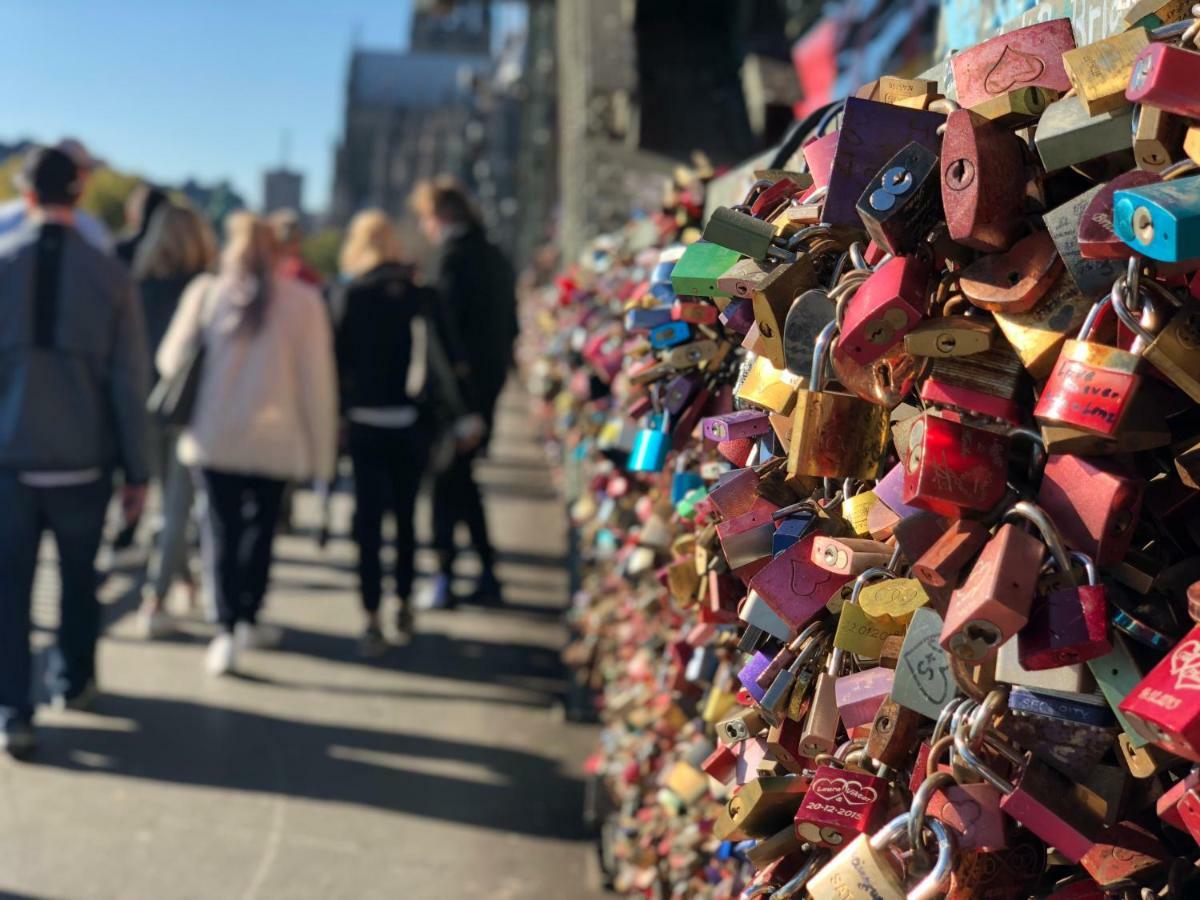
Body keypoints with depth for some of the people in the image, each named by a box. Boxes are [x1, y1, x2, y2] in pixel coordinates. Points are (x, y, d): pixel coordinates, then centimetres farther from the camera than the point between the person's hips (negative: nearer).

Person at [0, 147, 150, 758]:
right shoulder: (109, 275, -4)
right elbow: (128, 381, -3)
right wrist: (136, 469, 4)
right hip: (83, 459, 1)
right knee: (79, 577, 20)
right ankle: (72, 681, 35)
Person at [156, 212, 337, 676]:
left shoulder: (206, 293, 1)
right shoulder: (302, 301, -2)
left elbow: (172, 360, 5)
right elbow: (317, 381, -3)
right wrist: (321, 450, 2)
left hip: (214, 435, 0)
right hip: (275, 440, 0)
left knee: (222, 530, 3)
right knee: (262, 524, 17)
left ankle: (227, 630, -8)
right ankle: (248, 618, 24)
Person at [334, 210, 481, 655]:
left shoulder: (351, 296, -6)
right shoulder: (421, 295, -3)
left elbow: (339, 359, -6)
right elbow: (444, 356, -5)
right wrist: (460, 416, -3)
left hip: (365, 422, -2)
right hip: (412, 422, 2)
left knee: (368, 519, 1)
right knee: (405, 513, 17)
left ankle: (373, 621, -6)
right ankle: (405, 605, 27)